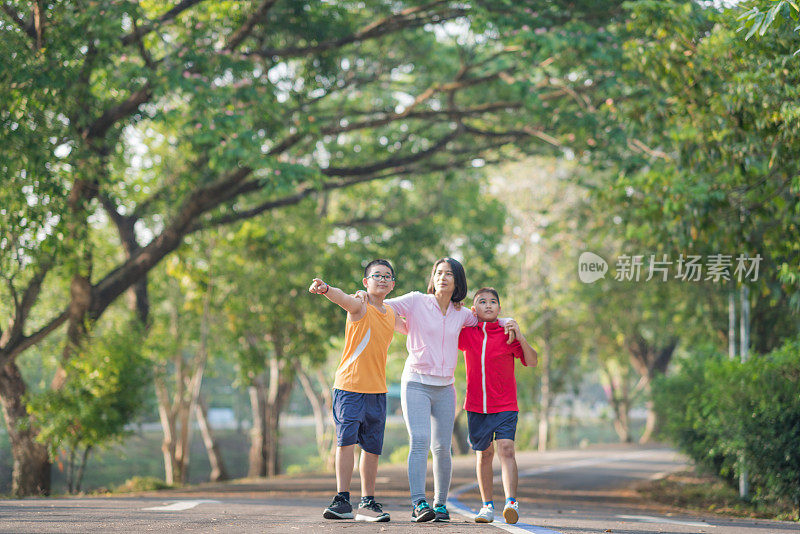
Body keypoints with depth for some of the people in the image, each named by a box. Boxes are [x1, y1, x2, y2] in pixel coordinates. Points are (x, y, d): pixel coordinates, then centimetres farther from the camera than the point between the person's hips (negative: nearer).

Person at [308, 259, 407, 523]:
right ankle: (342, 500, -11)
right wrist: (326, 290, -51)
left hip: (377, 390, 6)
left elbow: (409, 328, 37)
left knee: (372, 447, 8)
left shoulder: (391, 314, 14)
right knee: (346, 440, -14)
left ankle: (368, 502, 18)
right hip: (350, 385, -6)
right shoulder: (360, 307, -5)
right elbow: (345, 298, -30)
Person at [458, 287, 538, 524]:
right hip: (476, 406, 2)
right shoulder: (465, 334, 5)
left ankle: (511, 502, -24)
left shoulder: (507, 334, 0)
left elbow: (532, 362, -1)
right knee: (484, 454, 10)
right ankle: (487, 505, 20)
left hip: (505, 406, -2)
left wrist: (520, 338, -16)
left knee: (506, 449, -17)